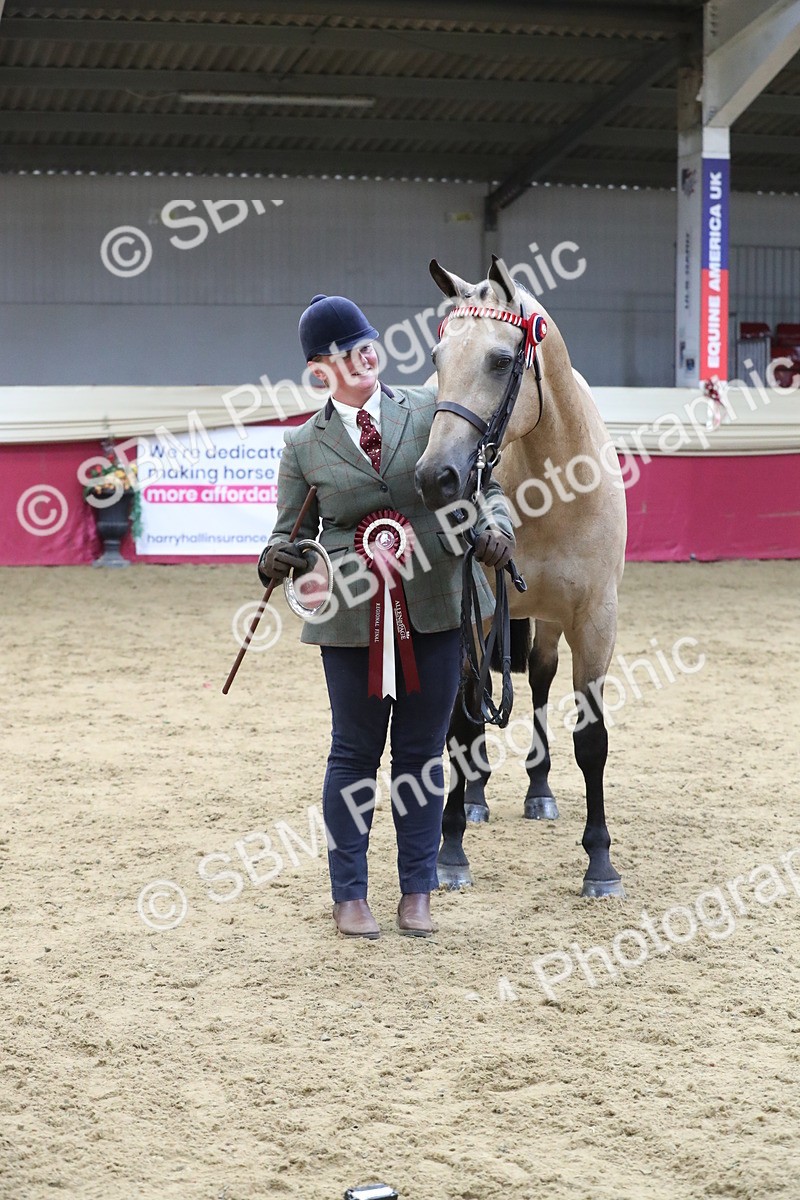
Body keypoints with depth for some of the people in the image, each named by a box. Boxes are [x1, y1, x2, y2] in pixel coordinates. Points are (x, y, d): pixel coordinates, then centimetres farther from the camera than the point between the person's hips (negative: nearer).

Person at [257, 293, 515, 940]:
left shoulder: (430, 411, 3)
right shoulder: (304, 444, 2)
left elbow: (480, 486, 6)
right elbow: (293, 530, 7)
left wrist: (495, 527, -15)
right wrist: (277, 558, -16)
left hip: (436, 604, 1)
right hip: (353, 616, -1)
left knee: (422, 751, 10)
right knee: (355, 753, 7)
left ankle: (417, 893, 22)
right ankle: (350, 895, 20)